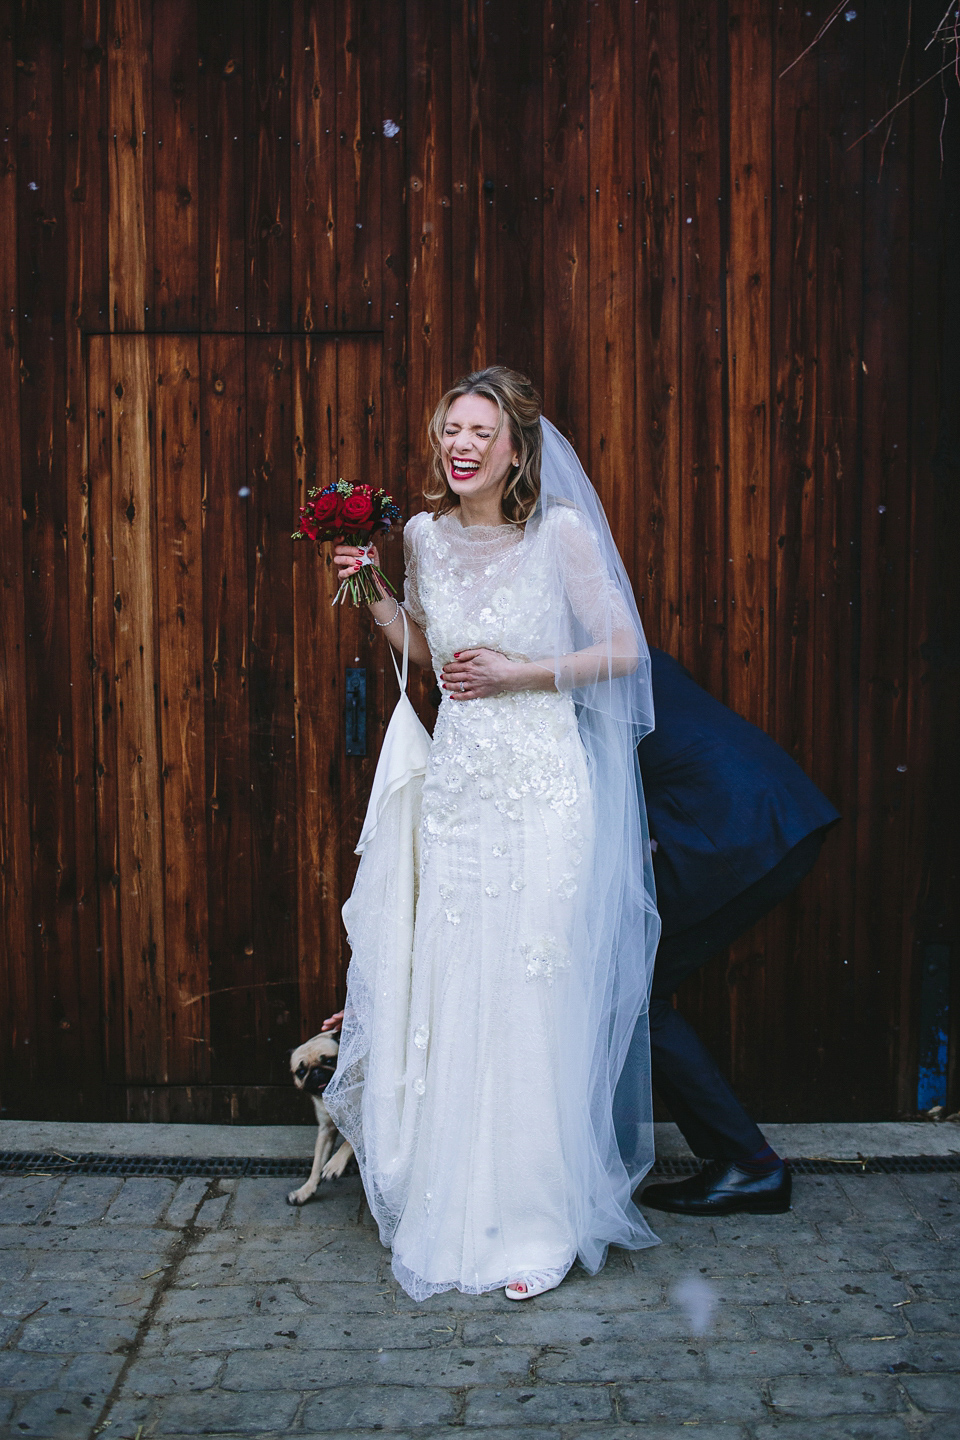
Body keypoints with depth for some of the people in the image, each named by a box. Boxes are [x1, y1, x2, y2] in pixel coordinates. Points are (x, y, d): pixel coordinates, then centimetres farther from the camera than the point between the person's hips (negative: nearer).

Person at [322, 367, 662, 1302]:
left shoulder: (562, 533, -7)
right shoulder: (424, 535, 6)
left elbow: (625, 651, -3)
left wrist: (520, 674, -11)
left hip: (541, 787, -4)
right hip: (454, 785, 4)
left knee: (530, 1000, -1)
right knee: (447, 995, 8)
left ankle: (538, 1223, 16)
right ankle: (456, 1204, 28)